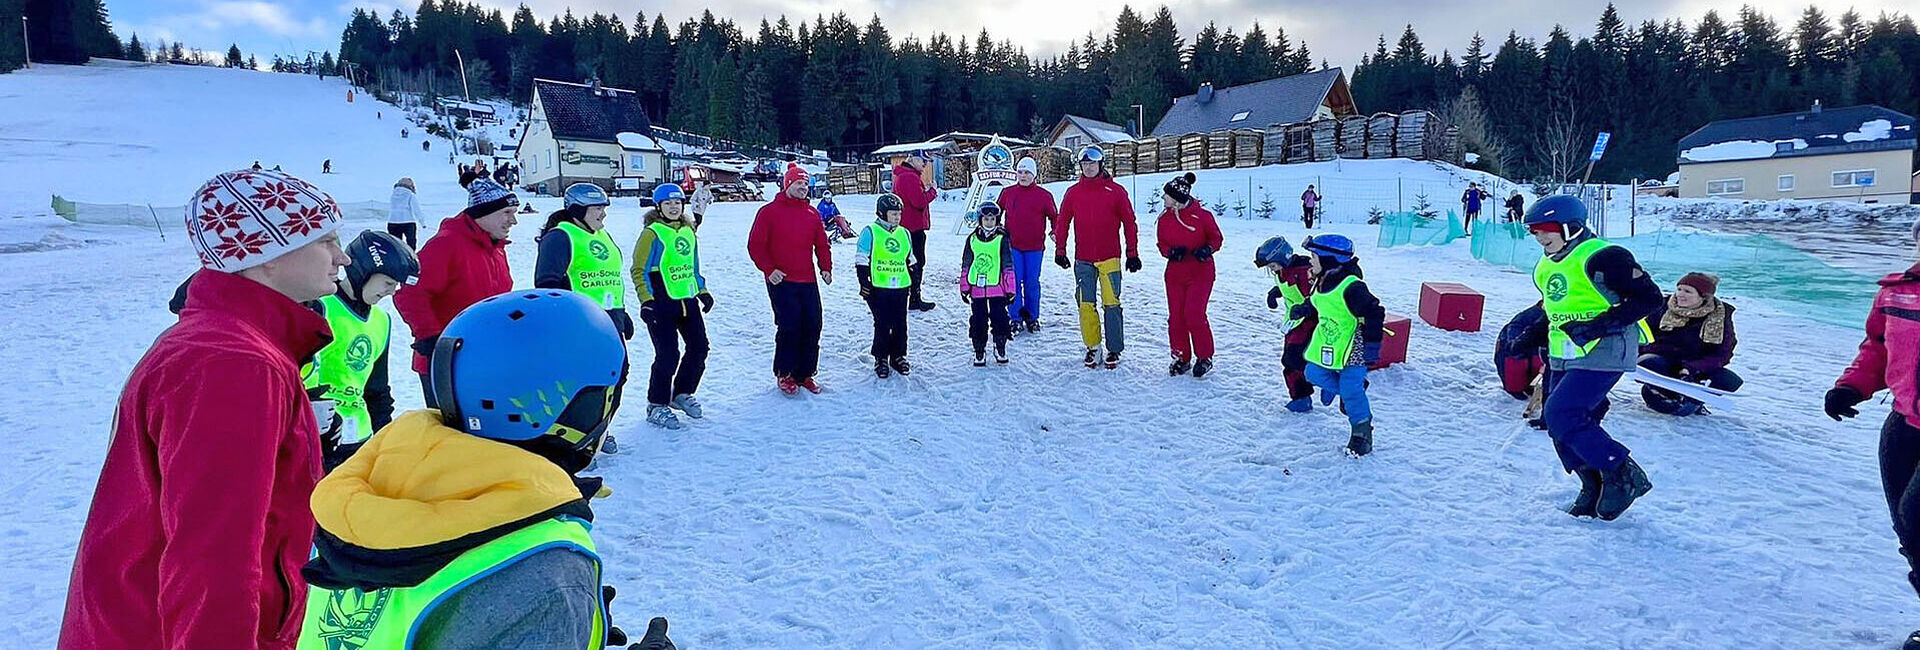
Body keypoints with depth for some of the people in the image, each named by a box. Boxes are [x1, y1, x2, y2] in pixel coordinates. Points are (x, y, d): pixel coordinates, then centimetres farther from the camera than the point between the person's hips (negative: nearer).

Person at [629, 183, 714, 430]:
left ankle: (682, 394, 29)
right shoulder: (652, 233, -6)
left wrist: (702, 291, 19)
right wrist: (646, 300, -16)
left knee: (699, 348, 9)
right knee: (668, 354, -10)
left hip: (688, 300, 7)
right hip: (661, 303, -7)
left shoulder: (688, 232, 13)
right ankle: (656, 405, 7)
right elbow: (639, 271, -8)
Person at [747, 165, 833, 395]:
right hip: (781, 281, -5)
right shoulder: (769, 211, -2)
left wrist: (826, 268, 4)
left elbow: (822, 244, 18)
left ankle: (805, 373, 17)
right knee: (789, 326, -9)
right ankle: (784, 374, 8)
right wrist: (769, 269, -14)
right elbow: (755, 244, -4)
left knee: (812, 326, 4)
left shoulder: (812, 214, 13)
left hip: (808, 281, 5)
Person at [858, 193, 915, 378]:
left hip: (901, 287, 5)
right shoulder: (870, 232, -3)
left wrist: (913, 283, 20)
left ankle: (898, 356, 22)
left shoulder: (904, 233, 13)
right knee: (882, 324, 0)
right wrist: (864, 283, -8)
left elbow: (910, 261, 22)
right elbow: (861, 260, -3)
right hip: (878, 287, -5)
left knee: (900, 324, 8)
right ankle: (880, 358, 12)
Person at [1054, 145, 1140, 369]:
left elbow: (1129, 223, 2)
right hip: (1083, 260, 2)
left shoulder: (1115, 191, 0)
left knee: (1111, 304, -3)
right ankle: (1092, 347, 15)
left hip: (1109, 258, -2)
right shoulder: (1073, 192, 6)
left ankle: (1114, 349, 6)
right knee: (1086, 304, 4)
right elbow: (1062, 222, 12)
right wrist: (1060, 250, 7)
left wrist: (1132, 254, 0)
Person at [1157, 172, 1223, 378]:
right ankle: (1181, 358, 18)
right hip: (1175, 274, 5)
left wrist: (1207, 249, -17)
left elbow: (1216, 238, 2)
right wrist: (1171, 252, -10)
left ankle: (1205, 358, 6)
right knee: (1175, 316, 3)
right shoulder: (1164, 219, 3)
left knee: (1194, 314, -12)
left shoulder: (1202, 215, -10)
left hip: (1200, 273, -5)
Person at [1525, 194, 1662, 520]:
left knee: (1562, 415, -18)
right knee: (1559, 425, 5)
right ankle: (1594, 488, 19)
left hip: (1602, 354, -9)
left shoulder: (1601, 257, -14)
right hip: (1564, 358, 9)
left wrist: (1598, 326, -22)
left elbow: (1649, 298, -16)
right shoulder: (1547, 266, 14)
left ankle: (1623, 474, -4)